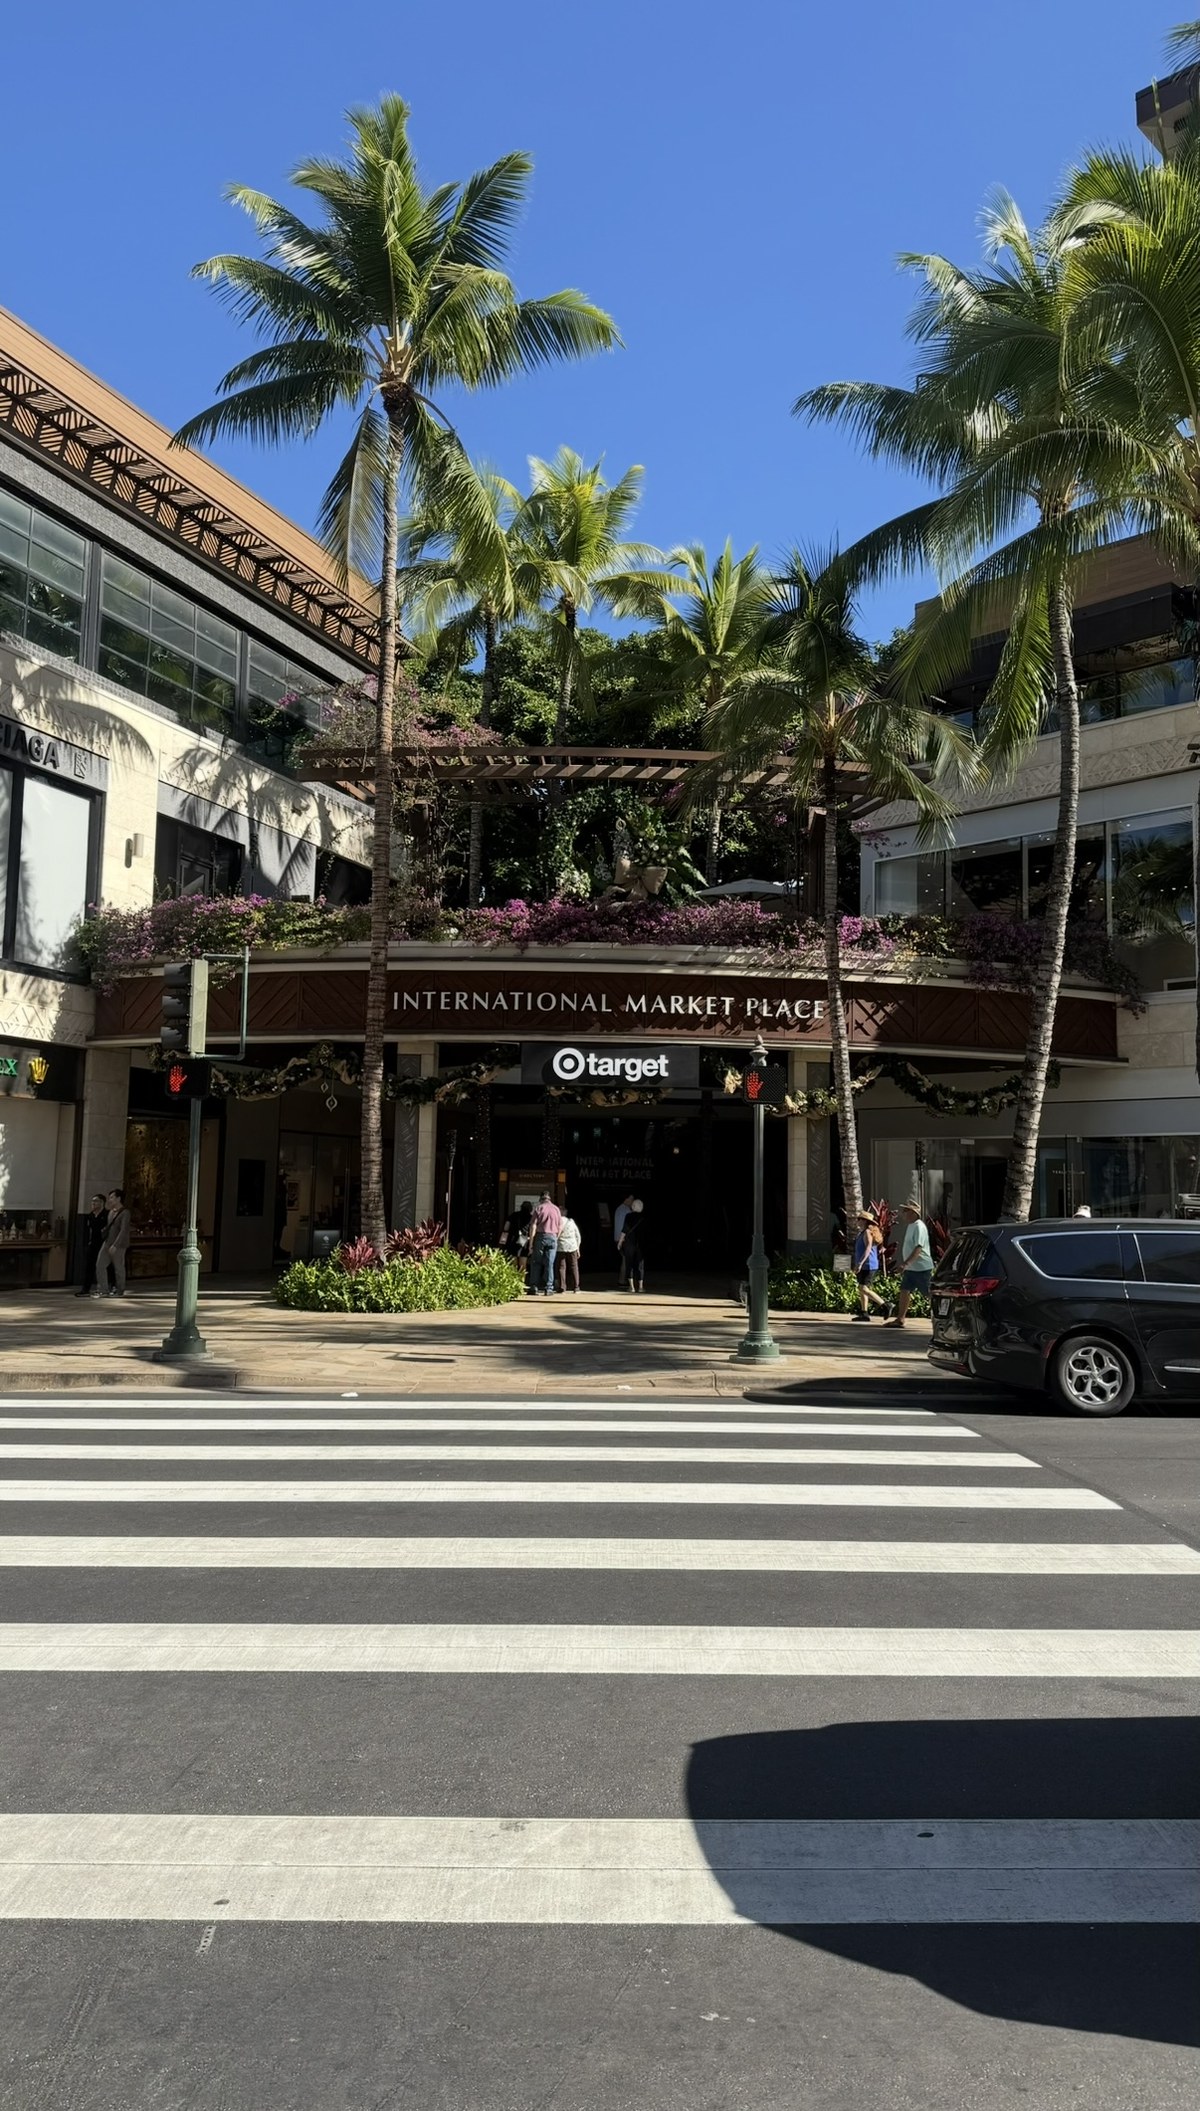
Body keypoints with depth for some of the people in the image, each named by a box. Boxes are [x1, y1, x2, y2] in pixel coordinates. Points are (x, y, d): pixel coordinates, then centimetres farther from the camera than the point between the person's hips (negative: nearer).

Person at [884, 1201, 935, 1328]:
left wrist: (906, 1263, -32)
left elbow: (918, 1248, -26)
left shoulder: (919, 1227, -17)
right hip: (911, 1268, 10)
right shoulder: (910, 1226, 13)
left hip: (922, 1268, -10)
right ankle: (900, 1319, 12)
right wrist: (904, 1264, 21)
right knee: (904, 1291, 8)